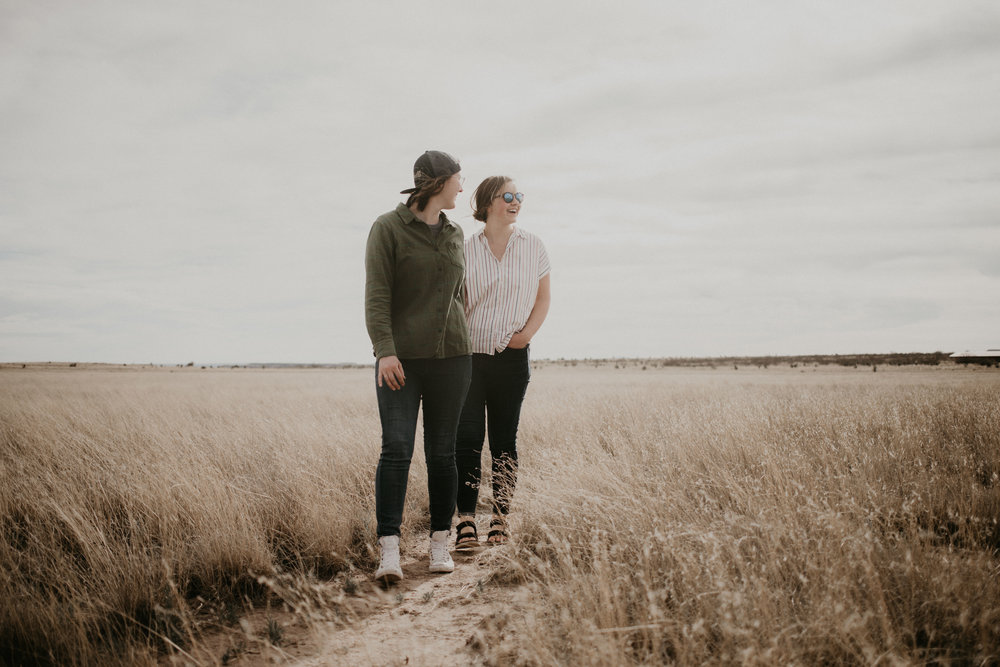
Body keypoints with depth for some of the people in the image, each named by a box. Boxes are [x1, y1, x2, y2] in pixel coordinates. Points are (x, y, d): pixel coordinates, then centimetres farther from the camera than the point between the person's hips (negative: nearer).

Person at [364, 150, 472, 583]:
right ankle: (389, 550, -12)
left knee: (442, 451, 5)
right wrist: (385, 351, -18)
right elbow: (376, 295, -9)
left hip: (451, 357, 5)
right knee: (396, 447, -12)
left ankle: (440, 545, 12)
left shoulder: (454, 235, 16)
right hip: (401, 359, -5)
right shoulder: (388, 228, -2)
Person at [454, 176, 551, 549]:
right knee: (467, 437, -6)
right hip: (468, 354, -1)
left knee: (504, 439, 5)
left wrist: (528, 332, -3)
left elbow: (543, 297, 13)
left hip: (511, 357, 1)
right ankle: (466, 522, -5)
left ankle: (500, 518, 12)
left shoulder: (532, 246, 7)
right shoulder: (466, 249, 3)